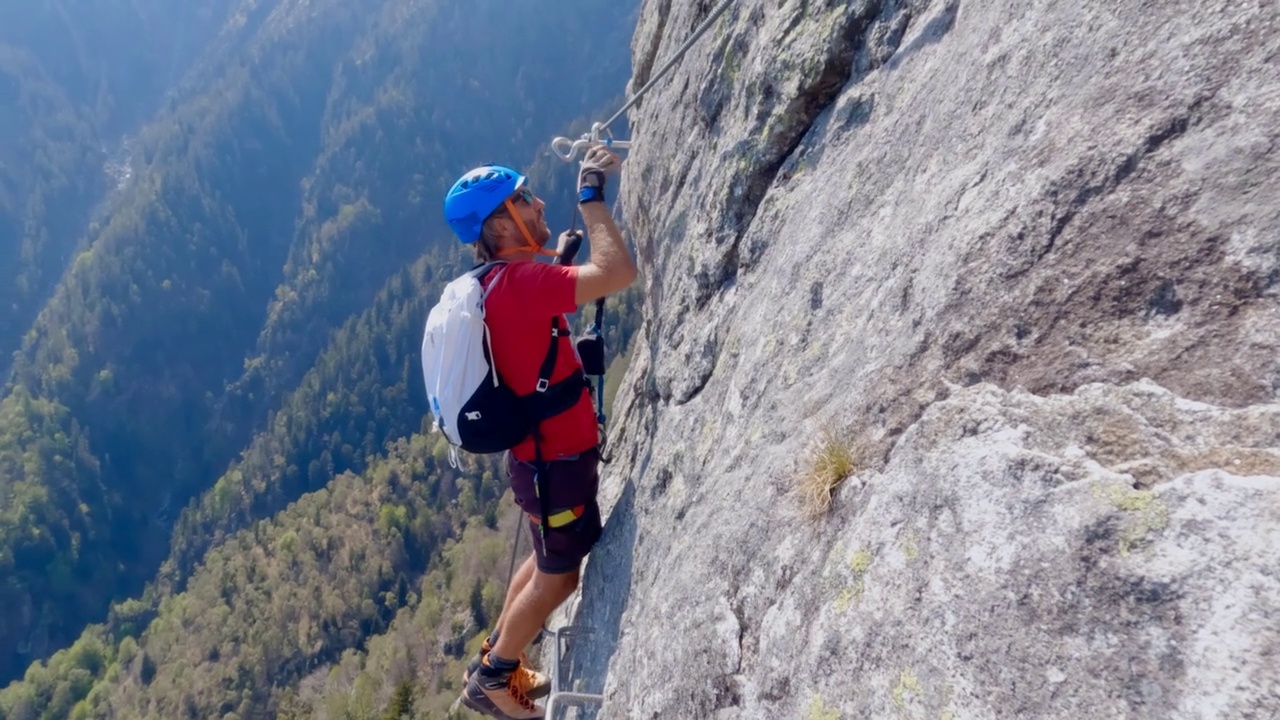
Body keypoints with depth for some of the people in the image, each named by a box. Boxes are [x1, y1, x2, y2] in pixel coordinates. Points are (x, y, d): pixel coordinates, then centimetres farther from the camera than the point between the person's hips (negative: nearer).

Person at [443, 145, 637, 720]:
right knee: (560, 576, 11)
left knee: (550, 562, 26)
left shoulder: (506, 282, 4)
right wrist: (591, 194, -24)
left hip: (544, 454, 9)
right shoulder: (520, 283, -26)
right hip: (556, 461, -9)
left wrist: (561, 254, 11)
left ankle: (496, 660, 42)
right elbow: (618, 273, -36)